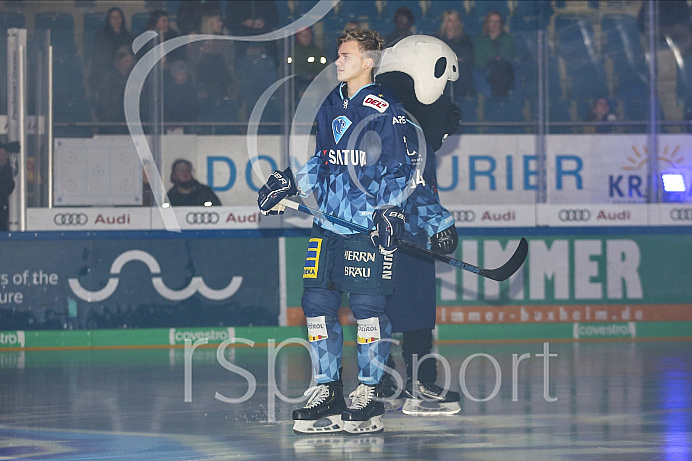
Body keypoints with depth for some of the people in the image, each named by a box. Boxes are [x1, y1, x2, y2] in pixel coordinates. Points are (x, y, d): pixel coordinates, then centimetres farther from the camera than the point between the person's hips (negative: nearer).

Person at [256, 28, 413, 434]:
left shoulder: (386, 109, -7)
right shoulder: (332, 106, 16)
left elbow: (400, 168, -8)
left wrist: (390, 210, -18)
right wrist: (289, 182, 14)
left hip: (369, 225, -7)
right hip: (329, 219, 7)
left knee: (367, 305, -8)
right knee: (317, 302, 3)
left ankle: (369, 395, 1)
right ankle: (327, 392, 12)